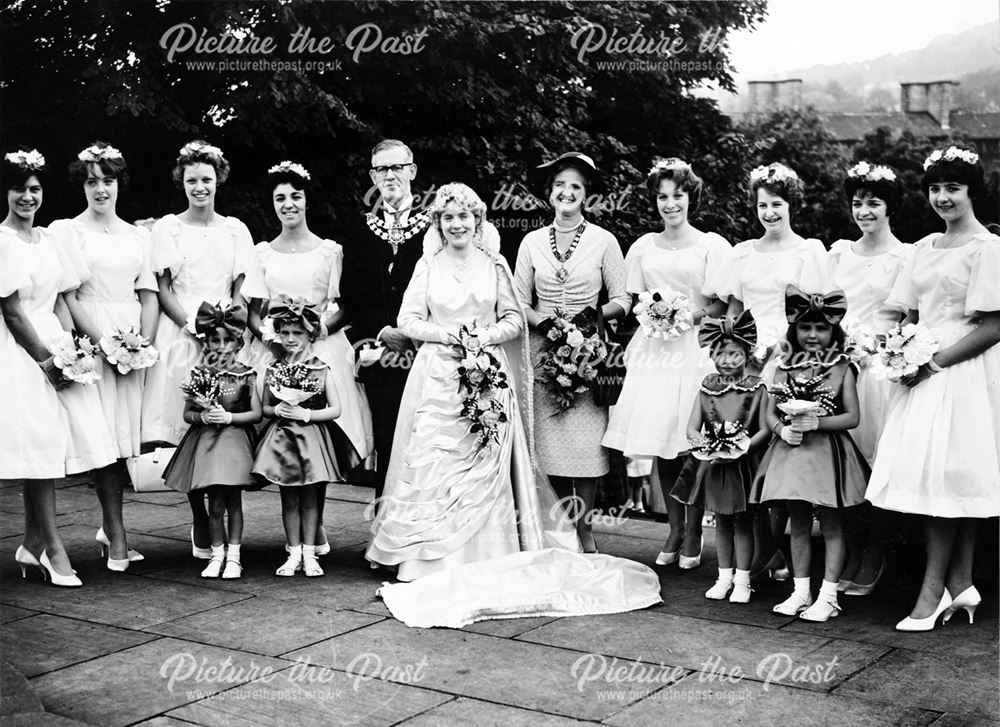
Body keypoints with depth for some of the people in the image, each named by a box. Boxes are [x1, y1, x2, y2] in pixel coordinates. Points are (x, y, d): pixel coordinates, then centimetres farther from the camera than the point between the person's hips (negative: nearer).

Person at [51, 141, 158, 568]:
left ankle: (110, 526, 17)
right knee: (105, 434, -6)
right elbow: (67, 297, -5)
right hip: (90, 339, -4)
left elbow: (149, 294, 11)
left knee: (127, 431, 4)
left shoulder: (138, 235, 15)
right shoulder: (66, 231, 3)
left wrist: (144, 342, -5)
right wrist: (105, 341, -13)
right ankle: (117, 534, 0)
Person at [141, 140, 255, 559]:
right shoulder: (167, 228, 9)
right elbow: (162, 291, 3)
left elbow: (241, 292, 10)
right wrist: (193, 324, -12)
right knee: (189, 430, -6)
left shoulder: (235, 230, 14)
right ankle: (200, 524, 2)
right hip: (181, 334, -1)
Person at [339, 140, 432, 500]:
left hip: (423, 351, -2)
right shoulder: (359, 230, 13)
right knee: (386, 440, 2)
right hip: (377, 352, 2)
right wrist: (381, 331, -6)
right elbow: (350, 293, 7)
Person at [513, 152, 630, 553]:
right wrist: (540, 320, -8)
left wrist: (594, 314, -13)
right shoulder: (532, 242, 10)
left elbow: (622, 301, 5)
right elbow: (519, 302, 11)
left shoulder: (603, 241, 4)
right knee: (549, 444, 0)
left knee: (585, 442, -8)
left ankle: (585, 533, 1)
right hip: (544, 352, 2)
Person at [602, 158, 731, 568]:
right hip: (653, 350, 3)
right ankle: (675, 530, 15)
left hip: (695, 350, -3)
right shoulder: (643, 247, 13)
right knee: (661, 448, 3)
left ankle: (693, 534, 7)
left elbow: (721, 305, 0)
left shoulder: (710, 245, 2)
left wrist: (690, 316, -14)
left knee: (693, 446, -5)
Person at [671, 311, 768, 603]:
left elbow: (765, 430, -11)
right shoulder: (707, 388, 1)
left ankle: (742, 579, 14)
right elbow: (692, 428, -1)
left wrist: (742, 447, -24)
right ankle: (724, 576, 23)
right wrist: (706, 444, -19)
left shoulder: (756, 389, -7)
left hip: (744, 465, -3)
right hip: (714, 464, 3)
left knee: (742, 521, 5)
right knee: (721, 521, 13)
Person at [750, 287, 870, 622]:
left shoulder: (841, 368, -2)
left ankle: (828, 595, 8)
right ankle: (800, 591, 21)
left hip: (829, 452, -4)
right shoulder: (785, 368, 7)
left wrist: (817, 422, -18)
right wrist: (783, 429, -15)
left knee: (831, 525, 3)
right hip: (792, 451, 4)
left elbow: (852, 417, -7)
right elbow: (770, 412, 5)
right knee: (798, 523, 12)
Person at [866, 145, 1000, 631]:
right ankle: (961, 584, 14)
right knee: (955, 482, 8)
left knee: (944, 473, -7)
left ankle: (932, 591, -1)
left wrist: (936, 361, -15)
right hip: (922, 370, 6)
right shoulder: (924, 247, 15)